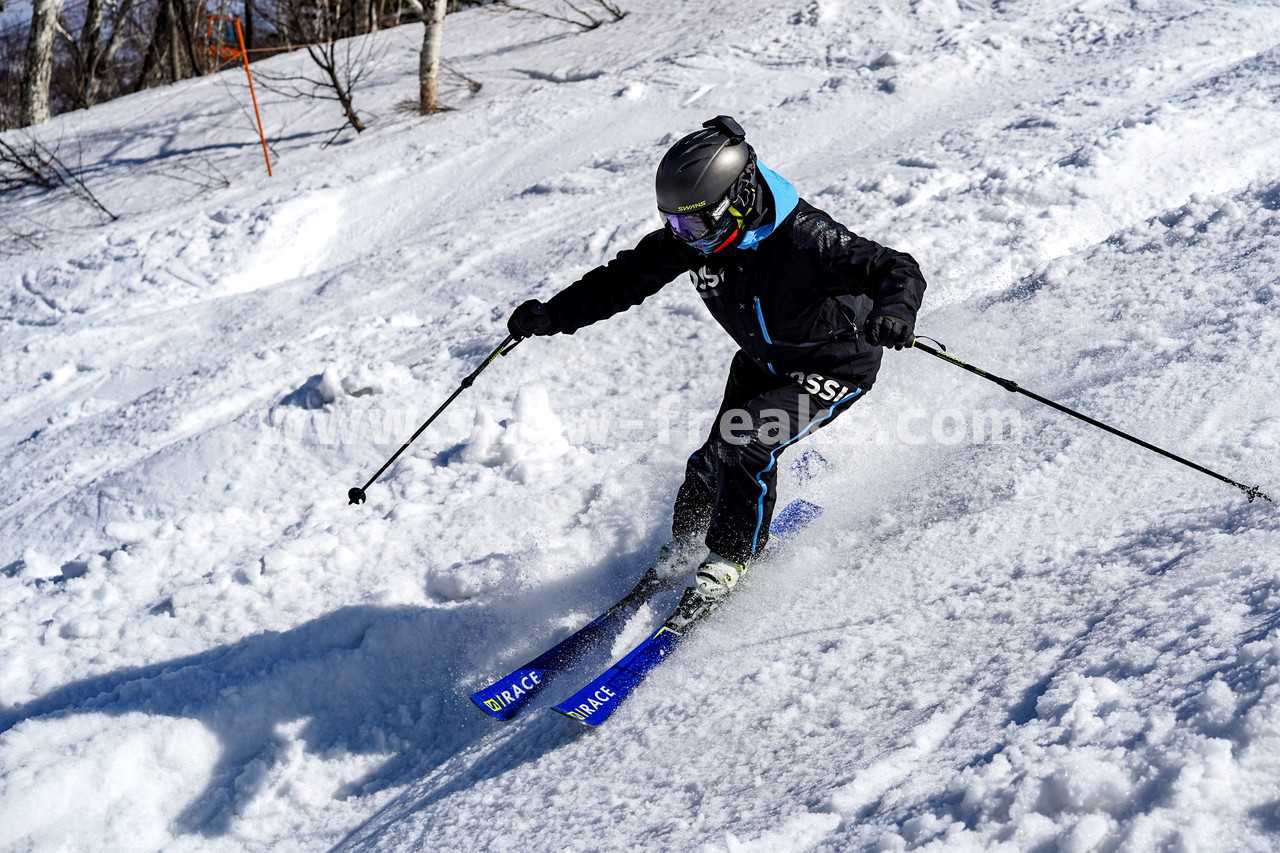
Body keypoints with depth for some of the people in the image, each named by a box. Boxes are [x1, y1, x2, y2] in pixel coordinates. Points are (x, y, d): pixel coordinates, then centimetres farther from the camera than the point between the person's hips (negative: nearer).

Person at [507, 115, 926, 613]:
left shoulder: (804, 238, -34)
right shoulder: (689, 237, -16)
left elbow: (898, 269, -33)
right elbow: (626, 278, -7)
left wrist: (894, 310, -57)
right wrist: (553, 315, -14)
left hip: (837, 366, -6)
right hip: (762, 362, 6)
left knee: (748, 445, -22)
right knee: (717, 459, -1)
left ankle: (733, 554, 2)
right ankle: (684, 545, 28)